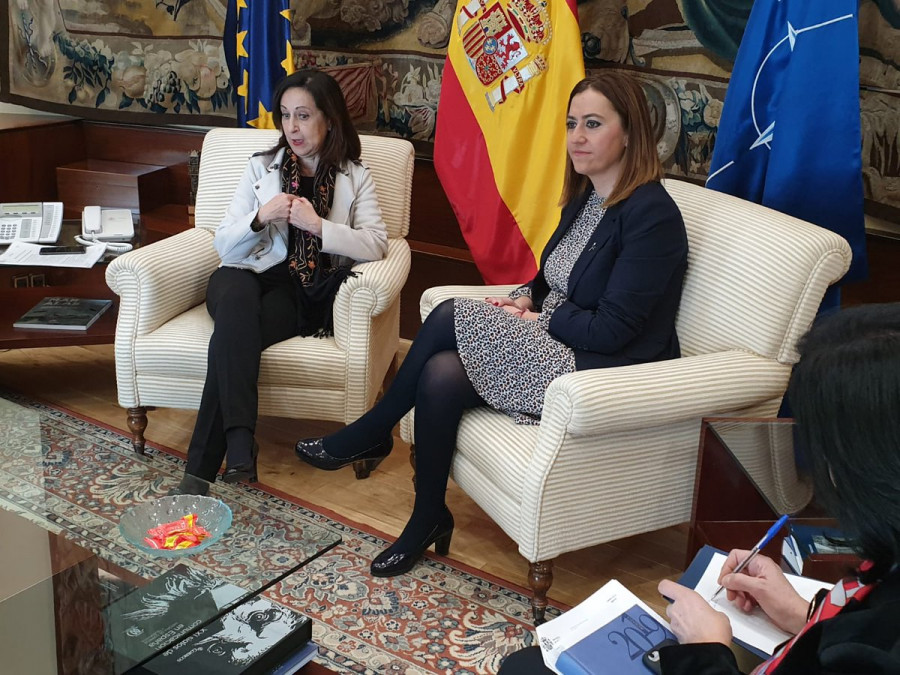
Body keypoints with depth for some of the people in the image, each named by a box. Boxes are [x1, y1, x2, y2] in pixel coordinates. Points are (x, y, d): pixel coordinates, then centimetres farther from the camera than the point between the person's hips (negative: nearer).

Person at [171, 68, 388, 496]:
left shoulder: (354, 177, 11)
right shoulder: (261, 168, 16)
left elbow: (376, 244, -5)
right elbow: (224, 246, 9)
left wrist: (317, 225, -16)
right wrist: (260, 218, -12)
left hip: (305, 291, -2)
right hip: (249, 276, 2)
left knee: (232, 333, -33)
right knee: (236, 300, -37)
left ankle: (201, 469, -33)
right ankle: (239, 442, -44)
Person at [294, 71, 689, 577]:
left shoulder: (651, 214, -17)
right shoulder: (586, 197, 10)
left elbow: (611, 331, -21)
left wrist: (535, 319, -10)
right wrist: (526, 299, 2)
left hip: (606, 370, -8)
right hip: (556, 344, 8)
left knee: (451, 318, -19)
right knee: (440, 373, -19)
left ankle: (370, 434, 2)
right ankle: (428, 522, -4)